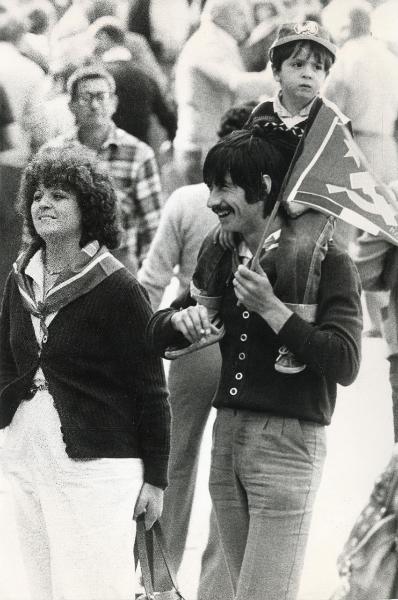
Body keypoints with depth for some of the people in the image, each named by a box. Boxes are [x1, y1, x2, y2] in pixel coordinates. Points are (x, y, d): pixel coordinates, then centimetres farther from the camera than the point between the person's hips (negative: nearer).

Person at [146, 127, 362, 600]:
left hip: (288, 442, -7)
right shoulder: (218, 254, 10)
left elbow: (344, 364, -17)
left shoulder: (326, 262, -8)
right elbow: (156, 336, 18)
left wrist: (271, 309, -21)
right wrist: (181, 319, -5)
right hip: (226, 437, 7)